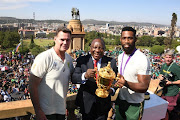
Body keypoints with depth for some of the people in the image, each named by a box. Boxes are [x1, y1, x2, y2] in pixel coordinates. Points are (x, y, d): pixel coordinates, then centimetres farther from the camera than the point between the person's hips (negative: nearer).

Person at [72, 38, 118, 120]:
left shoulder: (111, 61, -3)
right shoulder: (82, 60, -6)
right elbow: (73, 78, -15)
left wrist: (111, 89, -22)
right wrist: (85, 75, -36)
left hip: (103, 104, 1)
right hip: (86, 103, 0)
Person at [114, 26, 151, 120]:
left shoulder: (142, 59, -21)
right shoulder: (120, 57, 3)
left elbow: (144, 87, -23)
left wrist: (126, 83, -38)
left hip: (134, 105, -6)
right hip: (120, 100, 6)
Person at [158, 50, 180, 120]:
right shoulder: (164, 65, 3)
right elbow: (161, 74, 17)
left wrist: (171, 82, -23)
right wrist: (160, 76, -4)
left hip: (172, 93, -7)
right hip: (164, 91, 7)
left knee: (167, 111, 7)